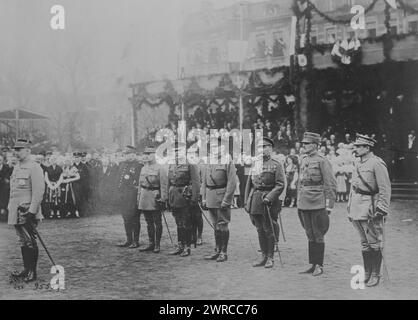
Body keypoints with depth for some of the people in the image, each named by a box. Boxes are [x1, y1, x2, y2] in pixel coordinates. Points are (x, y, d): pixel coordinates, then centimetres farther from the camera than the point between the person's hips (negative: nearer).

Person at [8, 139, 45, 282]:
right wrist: (11, 208, 18)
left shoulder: (34, 168, -11)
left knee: (30, 242, -4)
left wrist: (32, 212, -21)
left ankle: (32, 272, 3)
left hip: (28, 212, -8)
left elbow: (38, 192, -17)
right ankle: (26, 269, 20)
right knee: (23, 242, 13)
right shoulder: (16, 167, 16)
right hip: (16, 212, 8)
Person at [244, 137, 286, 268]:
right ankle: (264, 256, 19)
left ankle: (270, 257, 10)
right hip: (255, 200, 5)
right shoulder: (254, 165, 14)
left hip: (269, 202, -5)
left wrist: (269, 197, -20)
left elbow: (280, 185, -10)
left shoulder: (276, 165, -3)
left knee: (269, 230, 0)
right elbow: (249, 185, 17)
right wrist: (247, 202, 10)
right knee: (260, 230, 10)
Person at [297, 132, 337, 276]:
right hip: (304, 204, 6)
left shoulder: (322, 161, -8)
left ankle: (319, 266, 10)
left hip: (318, 204, -6)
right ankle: (313, 265, 18)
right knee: (310, 235, 11)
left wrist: (329, 205, -11)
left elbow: (331, 185, -9)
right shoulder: (303, 160, 12)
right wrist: (298, 202, 16)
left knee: (318, 236, 1)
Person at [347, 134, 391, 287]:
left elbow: (385, 189, -14)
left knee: (374, 244, 1)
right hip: (357, 210, 8)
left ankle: (375, 275, 9)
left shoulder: (377, 163, -11)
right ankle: (366, 273, 21)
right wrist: (350, 208, 17)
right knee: (364, 243, 13)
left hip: (371, 209, -8)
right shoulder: (358, 164, 13)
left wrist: (382, 210, -17)